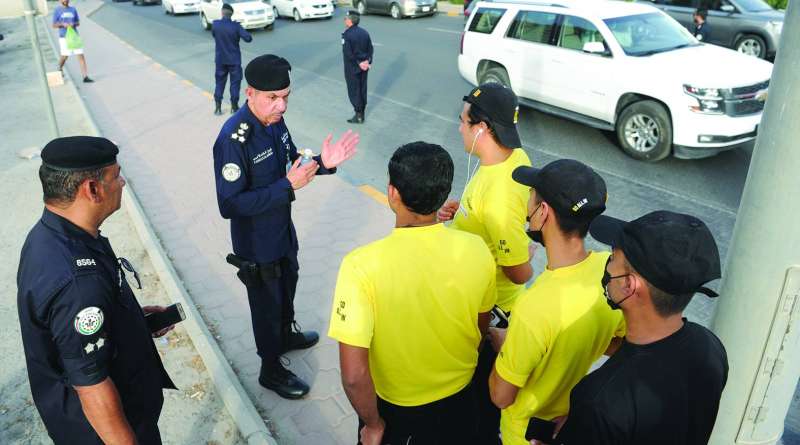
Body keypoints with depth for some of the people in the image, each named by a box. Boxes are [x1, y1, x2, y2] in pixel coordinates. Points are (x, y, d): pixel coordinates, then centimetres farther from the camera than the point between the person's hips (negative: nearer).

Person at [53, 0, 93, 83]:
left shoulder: (73, 9, 8)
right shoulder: (57, 10, 0)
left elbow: (78, 23, 12)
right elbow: (54, 25, 0)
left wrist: (73, 24, -10)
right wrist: (63, 24, -17)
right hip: (64, 37, -2)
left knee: (81, 55, -6)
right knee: (64, 56, 0)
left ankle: (85, 77, -7)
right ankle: (60, 70, 31)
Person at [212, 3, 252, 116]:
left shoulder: (215, 24, -7)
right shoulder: (236, 26, -16)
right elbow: (248, 38, -17)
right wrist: (239, 32, 2)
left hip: (220, 60, 3)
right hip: (234, 60, -3)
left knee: (219, 82, 14)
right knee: (235, 83, 9)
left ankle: (218, 107, 13)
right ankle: (234, 107, 14)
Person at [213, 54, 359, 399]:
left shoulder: (275, 120, -7)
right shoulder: (234, 139, -31)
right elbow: (230, 205, -30)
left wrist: (322, 163, -11)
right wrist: (287, 186, -35)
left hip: (283, 230, 7)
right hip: (256, 244, -7)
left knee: (286, 287, 28)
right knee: (267, 303, 13)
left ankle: (286, 335, 56)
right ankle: (271, 370, 36)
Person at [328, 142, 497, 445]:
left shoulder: (362, 265, -32)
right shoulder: (476, 250, -20)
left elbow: (354, 374, -29)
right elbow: (481, 327, -2)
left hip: (393, 404, -2)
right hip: (458, 397, 3)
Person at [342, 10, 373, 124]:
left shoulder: (347, 35, -18)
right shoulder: (364, 32, 3)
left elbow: (347, 53, -22)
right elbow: (370, 48, 3)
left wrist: (358, 63, -14)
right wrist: (368, 62, -3)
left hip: (352, 68, -6)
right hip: (364, 66, 7)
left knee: (354, 91, 4)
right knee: (362, 90, 14)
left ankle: (358, 116, 8)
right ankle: (361, 113, 24)